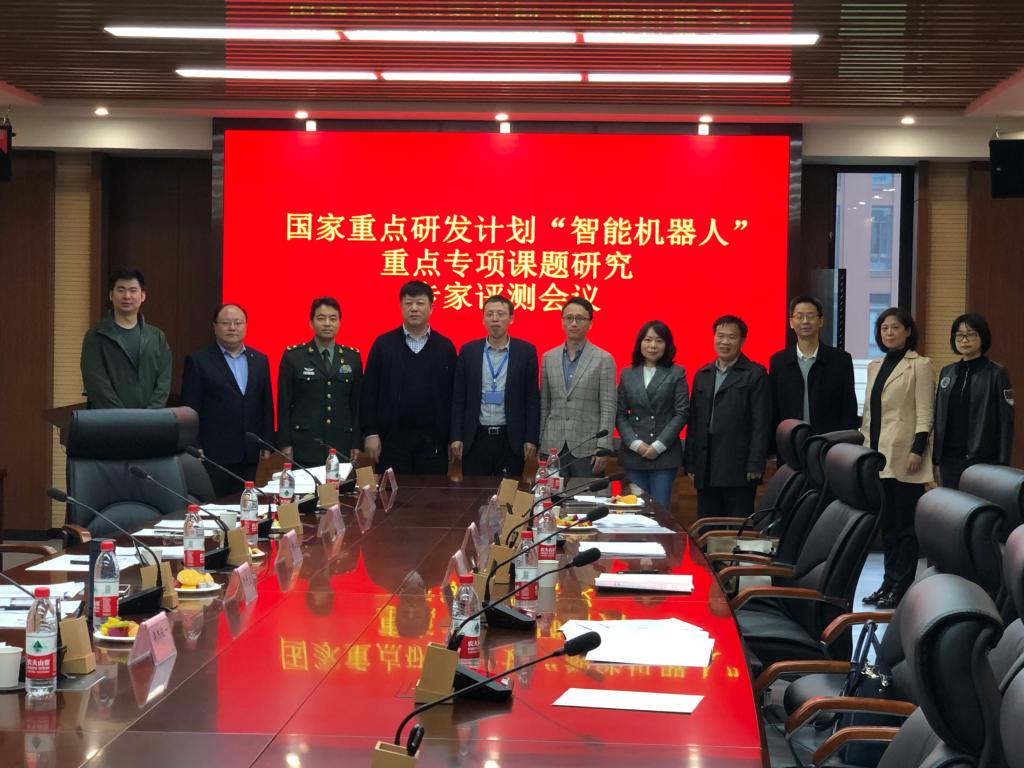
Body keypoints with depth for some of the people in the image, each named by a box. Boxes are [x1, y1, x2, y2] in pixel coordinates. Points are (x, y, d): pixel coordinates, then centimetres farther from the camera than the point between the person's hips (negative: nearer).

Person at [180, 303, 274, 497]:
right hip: (214, 454, -4)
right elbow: (190, 409, -3)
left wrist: (267, 444, 9)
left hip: (250, 455, 4)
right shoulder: (198, 361, -1)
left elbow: (266, 406, 14)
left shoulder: (260, 360, 12)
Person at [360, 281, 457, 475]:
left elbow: (452, 393, 6)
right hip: (392, 437, -1)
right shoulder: (383, 344, 3)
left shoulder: (445, 347, 6)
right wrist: (370, 433, -5)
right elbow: (369, 391, 1)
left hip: (433, 439, 1)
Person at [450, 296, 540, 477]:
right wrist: (456, 437, 1)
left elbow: (533, 398, 2)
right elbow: (458, 398, 6)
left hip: (511, 439, -1)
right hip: (476, 438, 1)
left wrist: (531, 439, -3)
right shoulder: (468, 351, 5)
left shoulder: (526, 351, 2)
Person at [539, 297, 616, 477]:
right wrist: (540, 444, 8)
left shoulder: (604, 359, -2)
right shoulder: (548, 358, 10)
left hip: (587, 447, -3)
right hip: (553, 446, 3)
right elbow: (544, 405, 12)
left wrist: (603, 448, -11)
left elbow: (608, 408, -5)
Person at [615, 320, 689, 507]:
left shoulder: (676, 374, 3)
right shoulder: (627, 374, 10)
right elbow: (620, 414, 8)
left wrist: (658, 446, -10)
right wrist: (635, 443, -6)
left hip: (665, 454, -2)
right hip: (633, 455, 2)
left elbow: (681, 413, -2)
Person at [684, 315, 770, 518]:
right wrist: (690, 463, 10)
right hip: (706, 472, 6)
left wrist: (755, 465, -12)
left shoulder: (755, 375, -1)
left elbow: (761, 423, -6)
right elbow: (694, 423, 16)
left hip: (739, 471, -5)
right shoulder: (702, 375, 17)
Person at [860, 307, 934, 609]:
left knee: (905, 522, -4)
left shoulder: (919, 366, -3)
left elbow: (924, 412, -8)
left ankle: (902, 587, -1)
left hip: (904, 456, -7)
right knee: (886, 521, 10)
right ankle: (889, 581, 16)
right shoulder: (875, 367, 16)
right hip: (879, 454, 7)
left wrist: (918, 449, -16)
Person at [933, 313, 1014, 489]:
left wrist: (1003, 464, -10)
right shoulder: (947, 373, 12)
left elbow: (1006, 421, -5)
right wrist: (934, 456, 7)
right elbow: (938, 416, 13)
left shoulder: (997, 374, -2)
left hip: (984, 460, -4)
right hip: (949, 459, 5)